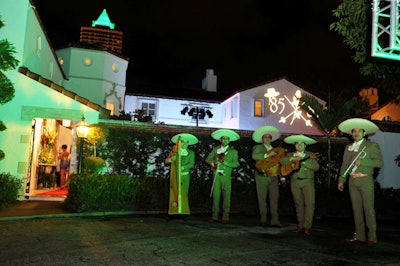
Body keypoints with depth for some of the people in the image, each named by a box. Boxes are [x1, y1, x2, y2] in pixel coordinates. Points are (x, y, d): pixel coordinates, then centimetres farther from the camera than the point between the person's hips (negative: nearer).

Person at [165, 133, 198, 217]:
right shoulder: (174, 151, 10)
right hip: (175, 175, 0)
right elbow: (166, 160, 5)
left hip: (185, 176, 0)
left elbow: (191, 164, -2)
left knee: (184, 193, -1)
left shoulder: (191, 153, 10)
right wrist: (170, 159, -17)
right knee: (175, 193, -5)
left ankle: (184, 211, 1)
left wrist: (183, 167, -17)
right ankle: (175, 210, -4)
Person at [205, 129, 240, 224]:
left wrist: (226, 163, -15)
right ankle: (215, 216, 8)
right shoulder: (215, 149, 16)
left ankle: (225, 217, 3)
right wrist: (212, 163, -6)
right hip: (216, 175, 2)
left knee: (226, 196, -3)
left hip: (226, 176, -2)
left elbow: (236, 164, 0)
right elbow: (207, 159, 15)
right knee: (215, 195, 1)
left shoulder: (233, 151, 8)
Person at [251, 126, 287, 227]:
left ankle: (275, 220, 1)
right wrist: (267, 155, -20)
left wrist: (282, 178, 12)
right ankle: (263, 220, 11)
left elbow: (279, 164, 18)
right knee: (262, 198, 3)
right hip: (262, 177, -3)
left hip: (274, 177, 3)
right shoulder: (257, 147, 7)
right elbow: (254, 156, -14)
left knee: (275, 198, -1)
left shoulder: (276, 150, 18)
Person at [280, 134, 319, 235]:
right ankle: (300, 226, 12)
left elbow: (316, 167, -5)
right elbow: (282, 161, 0)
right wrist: (293, 158, -12)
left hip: (307, 182, -2)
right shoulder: (290, 154, 15)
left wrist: (303, 161, -14)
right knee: (298, 204, 6)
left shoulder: (310, 155, 8)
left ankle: (307, 226, -5)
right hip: (295, 182, 2)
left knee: (310, 203, -10)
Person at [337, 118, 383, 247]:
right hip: (352, 181, 5)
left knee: (368, 209, -5)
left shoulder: (372, 145, 1)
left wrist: (362, 161, -17)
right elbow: (345, 165, 14)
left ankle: (372, 238, 1)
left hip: (365, 180, -5)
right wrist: (341, 180, 6)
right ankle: (359, 235, 15)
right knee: (356, 209, 8)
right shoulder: (348, 147, 15)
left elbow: (380, 162, -8)